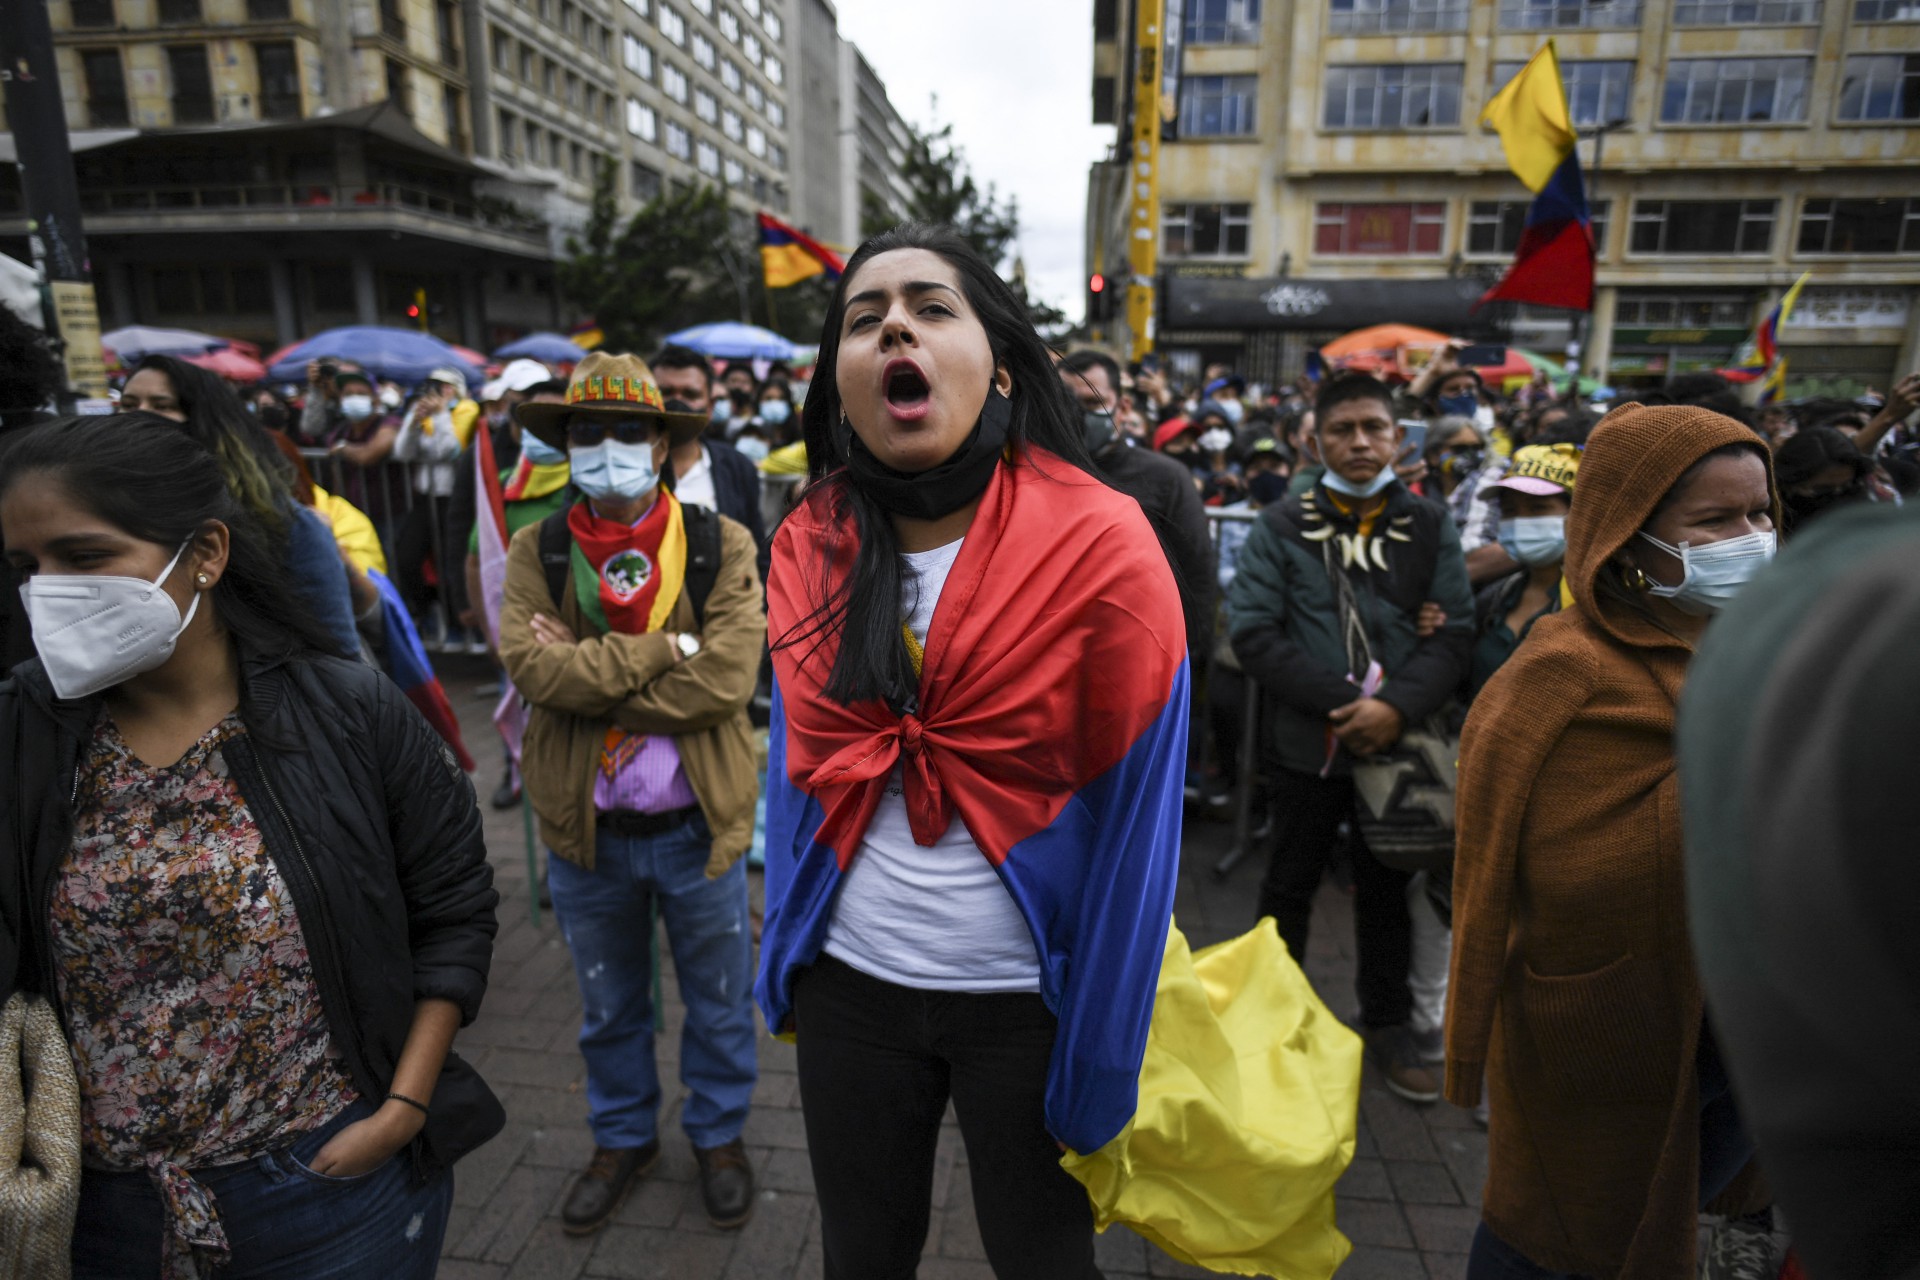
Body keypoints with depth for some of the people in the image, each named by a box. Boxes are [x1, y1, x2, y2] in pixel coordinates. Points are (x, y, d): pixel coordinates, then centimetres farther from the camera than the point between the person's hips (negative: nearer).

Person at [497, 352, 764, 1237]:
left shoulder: (722, 547, -9)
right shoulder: (537, 552, -2)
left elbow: (726, 678, -21)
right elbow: (533, 666, -18)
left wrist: (587, 673, -18)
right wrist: (663, 648, -21)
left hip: (697, 825, -2)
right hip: (586, 831, 2)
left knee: (719, 1003, 18)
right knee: (609, 1010, 23)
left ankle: (719, 1134, 43)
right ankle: (622, 1139, 48)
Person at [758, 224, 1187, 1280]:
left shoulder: (1100, 545, -17)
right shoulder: (809, 545, -4)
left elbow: (1134, 819, -13)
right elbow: (797, 774, 7)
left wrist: (1099, 1067, -9)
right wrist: (783, 960, 9)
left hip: (1028, 998, -3)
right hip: (849, 989, 4)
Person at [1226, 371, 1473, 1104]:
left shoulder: (1429, 527, 3)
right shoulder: (1282, 528, -3)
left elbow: (1454, 631, -2)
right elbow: (1252, 630, -11)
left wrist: (1396, 705, -17)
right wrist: (1342, 701, -17)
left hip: (1398, 743, 2)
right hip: (1308, 742, -1)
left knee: (1387, 889, 16)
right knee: (1290, 885, 13)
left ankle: (1389, 1024, 35)